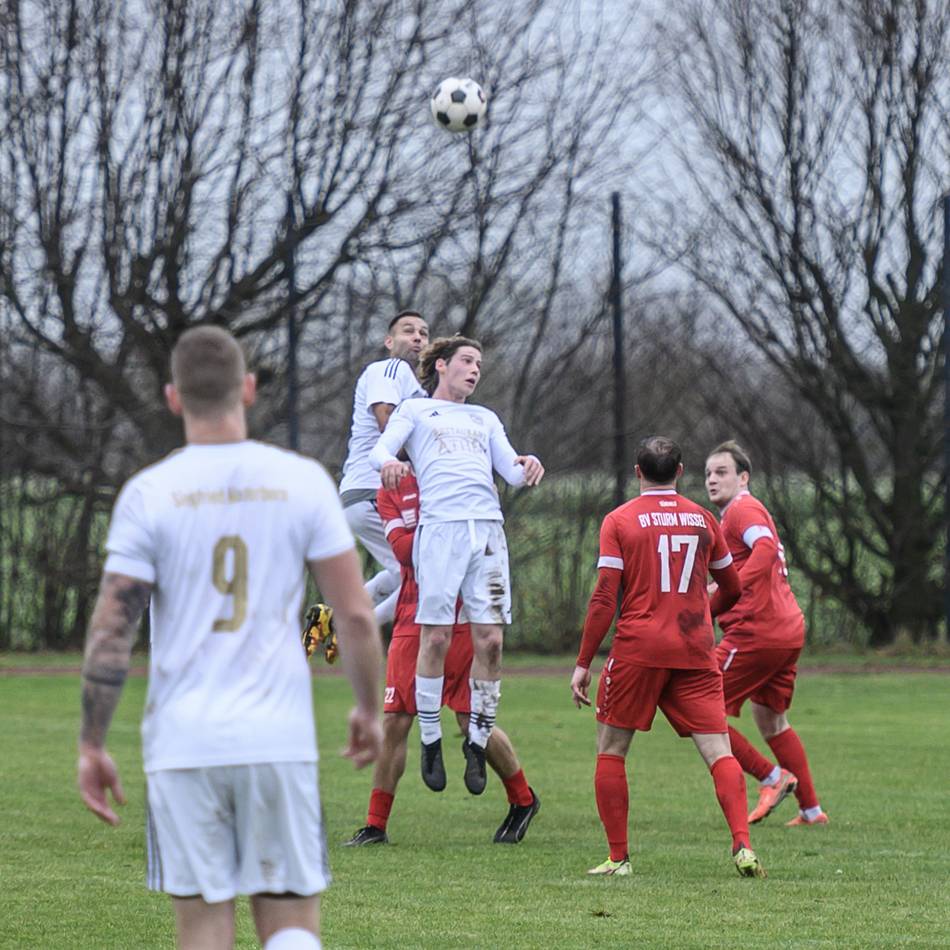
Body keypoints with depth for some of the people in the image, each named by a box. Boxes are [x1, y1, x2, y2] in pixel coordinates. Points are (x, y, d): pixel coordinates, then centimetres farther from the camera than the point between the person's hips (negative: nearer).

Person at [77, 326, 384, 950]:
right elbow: (356, 614, 0)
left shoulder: (149, 493, -2)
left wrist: (92, 747, 3)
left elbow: (110, 631, -5)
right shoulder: (303, 481, 0)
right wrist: (369, 709, 16)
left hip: (183, 743, 0)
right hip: (281, 738, 0)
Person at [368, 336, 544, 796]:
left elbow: (511, 472, 21)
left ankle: (477, 743, 4)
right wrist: (388, 461, -21)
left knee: (490, 639, -5)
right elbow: (380, 449, 3)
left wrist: (527, 467, -3)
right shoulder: (414, 410, 18)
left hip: (488, 528, 4)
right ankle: (430, 742, 1)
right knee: (436, 637, -9)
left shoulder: (485, 418, 30)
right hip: (440, 526, -4)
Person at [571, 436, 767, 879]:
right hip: (695, 653, 2)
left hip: (637, 649, -2)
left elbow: (604, 598, -6)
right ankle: (742, 846, -18)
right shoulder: (703, 519, 10)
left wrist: (583, 664, -2)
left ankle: (618, 857, 6)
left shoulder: (619, 521, 0)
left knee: (611, 750, 11)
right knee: (718, 751, -1)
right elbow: (732, 589, 20)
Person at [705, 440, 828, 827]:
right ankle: (811, 809, 21)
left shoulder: (742, 509, -7)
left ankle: (772, 778, -3)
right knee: (771, 720, 21)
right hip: (789, 631, 11)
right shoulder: (746, 511, 24)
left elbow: (765, 548, -26)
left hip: (756, 632, -11)